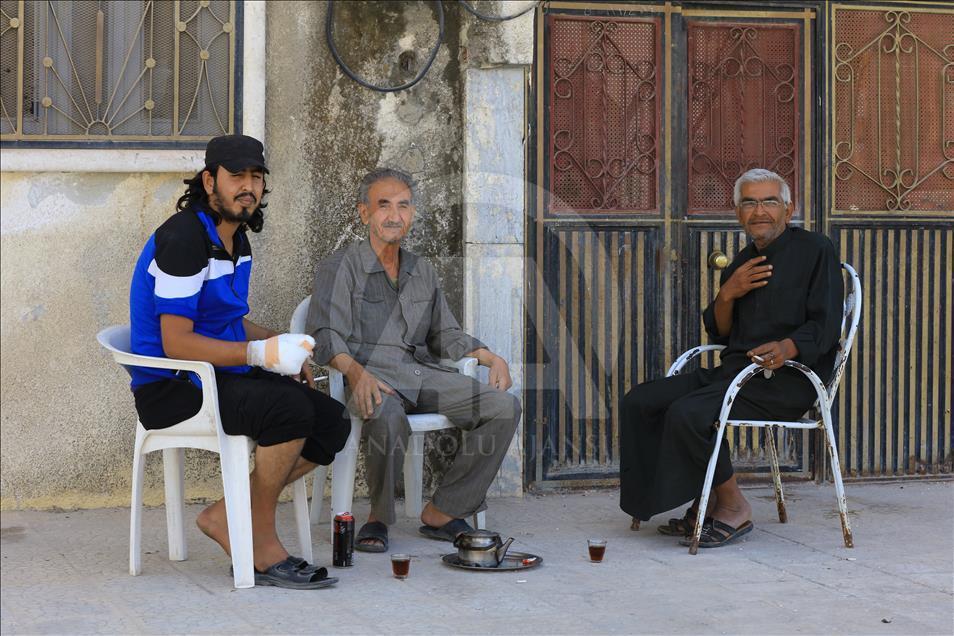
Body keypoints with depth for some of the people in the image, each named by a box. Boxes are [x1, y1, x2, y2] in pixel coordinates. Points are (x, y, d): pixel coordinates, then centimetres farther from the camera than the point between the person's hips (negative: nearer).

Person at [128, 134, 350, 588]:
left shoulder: (236, 238, 14)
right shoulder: (183, 237, -17)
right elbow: (176, 343, -21)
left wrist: (283, 348, 7)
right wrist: (259, 354, -28)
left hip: (223, 377, 10)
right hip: (173, 388, -10)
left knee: (333, 423, -4)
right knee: (290, 409, -31)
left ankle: (226, 515, 2)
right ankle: (262, 544, -17)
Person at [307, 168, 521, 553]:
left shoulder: (422, 272, 24)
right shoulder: (340, 268, 4)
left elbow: (444, 335, 30)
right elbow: (326, 338, -8)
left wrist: (491, 358, 11)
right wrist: (356, 371, -29)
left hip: (422, 373, 6)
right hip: (372, 375, -6)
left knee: (504, 408, -17)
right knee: (389, 417, -41)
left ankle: (442, 512, -10)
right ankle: (379, 516, -15)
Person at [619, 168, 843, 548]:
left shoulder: (815, 250, -1)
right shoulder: (743, 263, 20)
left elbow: (825, 326, -10)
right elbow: (718, 334, 19)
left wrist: (788, 346, -30)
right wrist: (728, 295, -1)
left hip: (788, 379, -8)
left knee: (687, 413, -29)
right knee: (639, 402, -4)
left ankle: (734, 508, -11)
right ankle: (705, 503, 0)